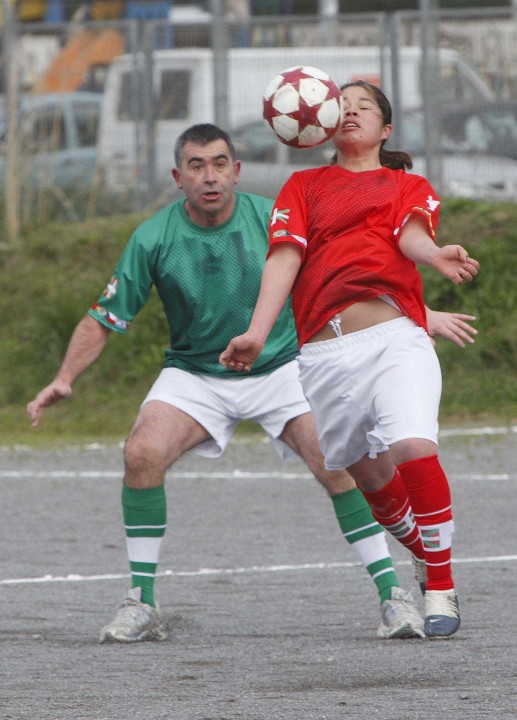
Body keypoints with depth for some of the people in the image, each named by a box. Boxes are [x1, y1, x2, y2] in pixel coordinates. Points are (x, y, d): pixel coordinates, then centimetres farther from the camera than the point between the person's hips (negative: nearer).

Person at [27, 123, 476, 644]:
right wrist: (65, 378, -18)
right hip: (195, 373, 1)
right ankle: (141, 605, -11)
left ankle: (392, 595, -8)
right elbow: (104, 317, -5)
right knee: (143, 453, -23)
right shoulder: (153, 239, -12)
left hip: (280, 364, 0)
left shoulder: (274, 220, -13)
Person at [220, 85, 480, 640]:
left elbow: (411, 235, -1)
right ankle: (427, 561, 28)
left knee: (413, 448, -23)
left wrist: (437, 255, -26)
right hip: (323, 354, 2)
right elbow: (285, 257, 8)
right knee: (369, 476, 2)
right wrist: (256, 333, -8)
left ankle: (441, 588, -11)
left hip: (395, 338, -2)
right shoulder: (303, 187, 24)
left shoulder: (410, 187, 21)